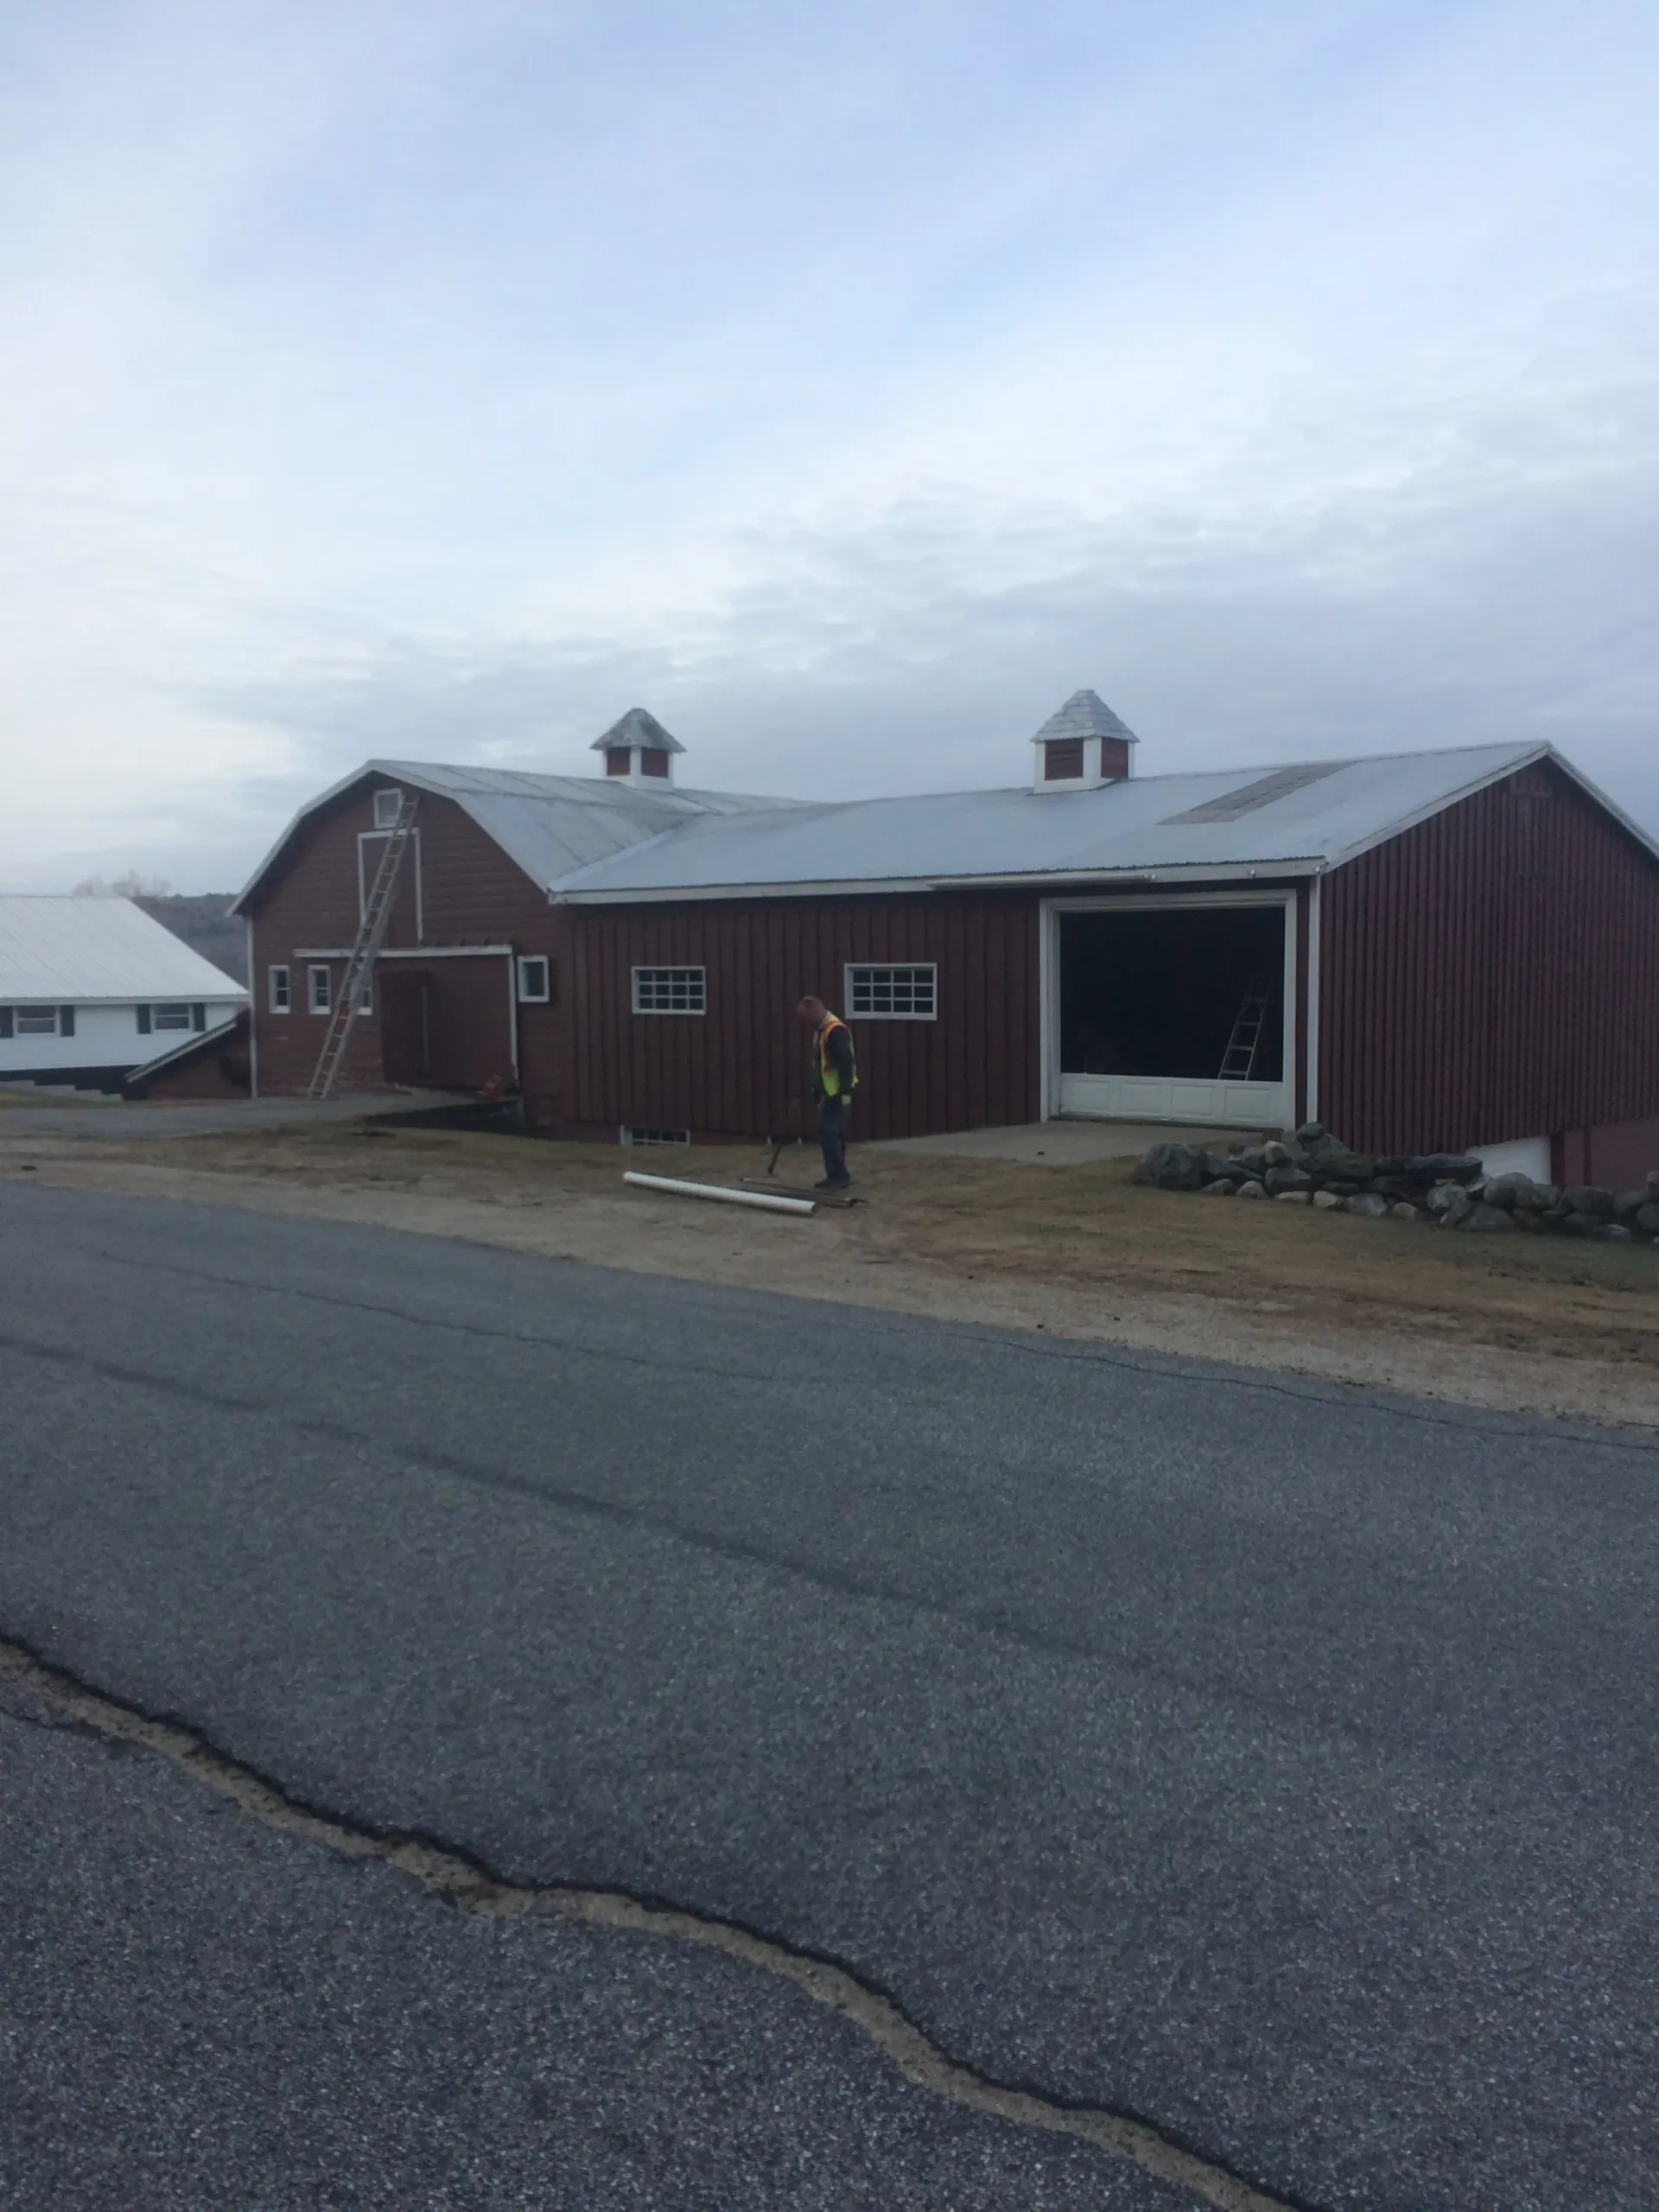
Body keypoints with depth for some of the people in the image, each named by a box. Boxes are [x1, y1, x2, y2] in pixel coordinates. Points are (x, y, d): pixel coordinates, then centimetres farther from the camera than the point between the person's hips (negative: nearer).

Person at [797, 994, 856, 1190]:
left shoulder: (835, 1031, -20)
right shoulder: (821, 1029, 14)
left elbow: (846, 1063, -25)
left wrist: (844, 1092, -25)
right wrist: (816, 1088, 23)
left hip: (837, 1093, -10)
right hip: (828, 1091, 10)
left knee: (828, 1132, -10)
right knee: (832, 1133, 12)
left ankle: (838, 1176, -5)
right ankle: (838, 1176, 17)